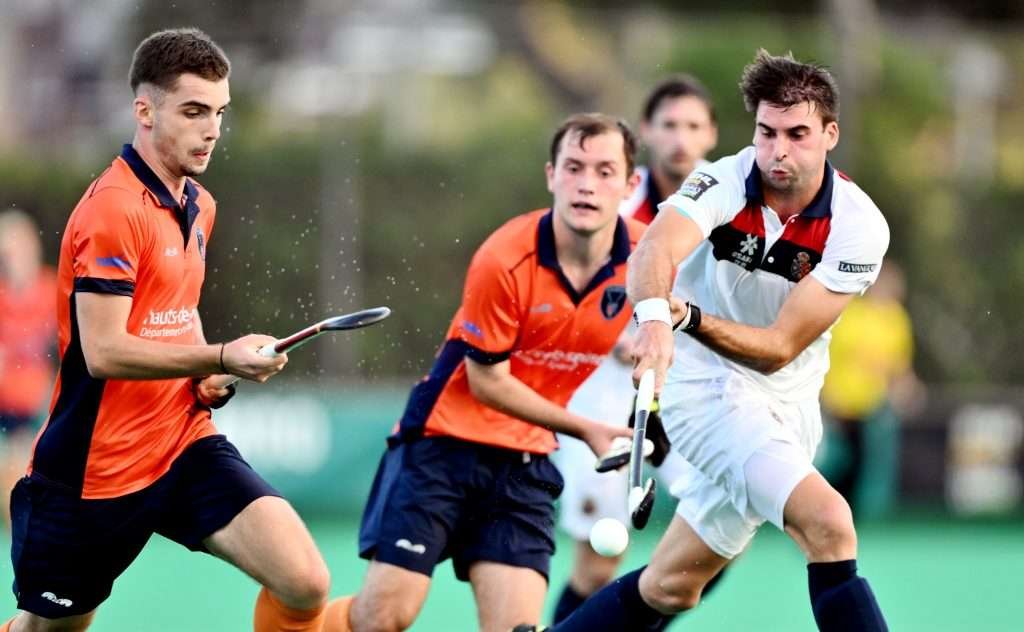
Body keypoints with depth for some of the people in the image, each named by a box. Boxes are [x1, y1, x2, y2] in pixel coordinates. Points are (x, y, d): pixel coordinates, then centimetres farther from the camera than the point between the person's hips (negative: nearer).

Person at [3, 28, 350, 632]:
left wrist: (207, 376, 4)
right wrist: (219, 358, -33)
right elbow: (102, 351, -24)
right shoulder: (113, 209, -17)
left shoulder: (200, 206, 10)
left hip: (185, 444, 6)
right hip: (96, 468, -6)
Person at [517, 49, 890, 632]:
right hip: (706, 386, -4)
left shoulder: (860, 226, -13)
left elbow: (779, 347, -18)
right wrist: (655, 313, -59)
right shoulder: (725, 183, -16)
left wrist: (691, 318, -33)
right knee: (828, 523, -26)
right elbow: (655, 250, -37)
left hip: (788, 404, 4)